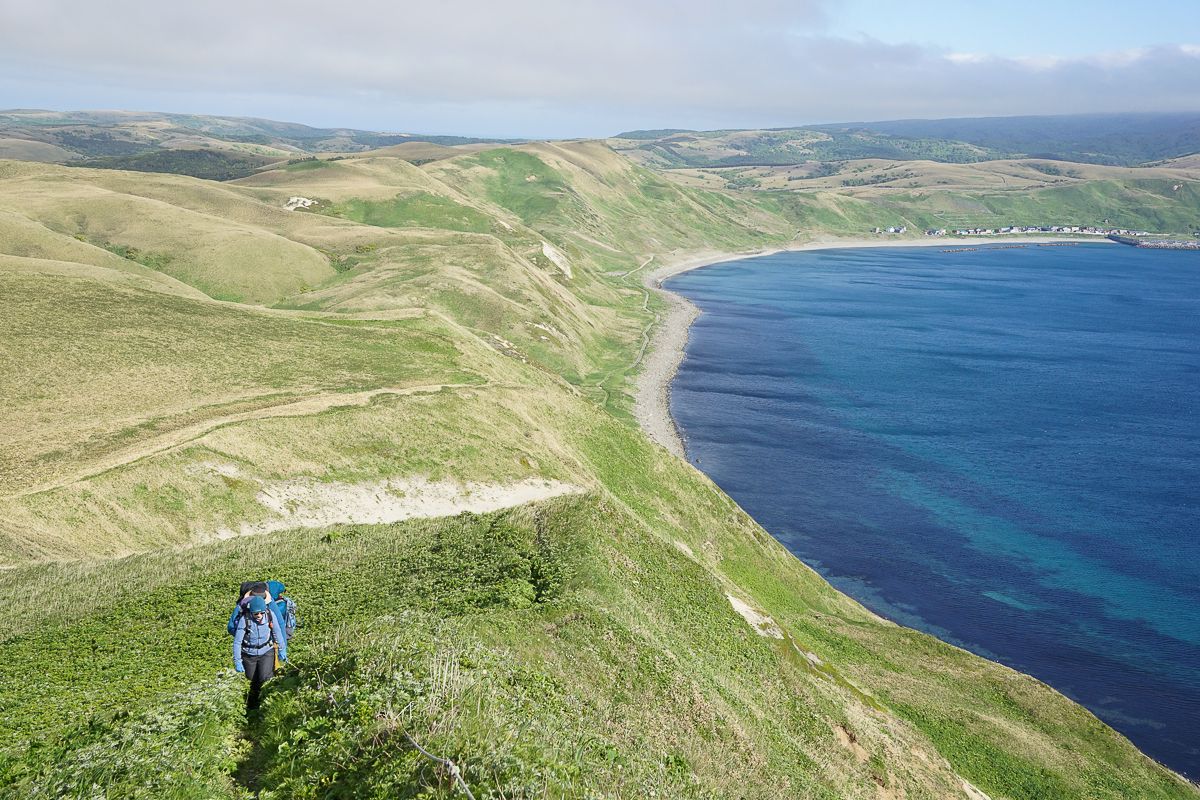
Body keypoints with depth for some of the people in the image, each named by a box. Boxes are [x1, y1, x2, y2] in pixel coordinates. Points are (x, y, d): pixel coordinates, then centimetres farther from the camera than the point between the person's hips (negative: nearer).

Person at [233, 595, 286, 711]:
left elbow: (277, 633, -2)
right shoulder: (245, 619, -23)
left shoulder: (270, 614, -18)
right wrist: (237, 661, -17)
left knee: (265, 678, -19)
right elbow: (237, 642, -16)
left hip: (266, 652, 0)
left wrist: (282, 650, 4)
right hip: (249, 655, 0)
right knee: (253, 683, 9)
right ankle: (251, 708, 34)